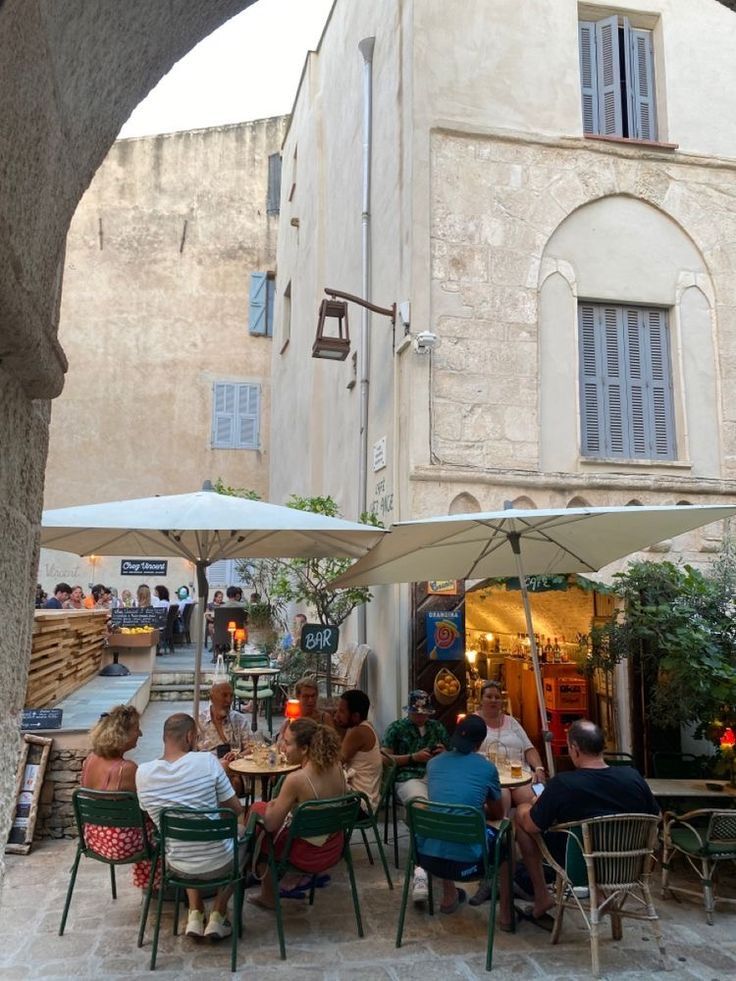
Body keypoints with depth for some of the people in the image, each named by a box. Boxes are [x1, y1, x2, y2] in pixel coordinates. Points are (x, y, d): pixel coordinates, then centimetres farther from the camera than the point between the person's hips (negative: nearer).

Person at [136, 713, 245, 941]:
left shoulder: (143, 772, -12)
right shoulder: (207, 761, -20)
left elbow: (150, 813, 6)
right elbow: (236, 809, -11)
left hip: (178, 867, 3)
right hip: (217, 864, -3)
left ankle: (195, 915, 24)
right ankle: (217, 917, 22)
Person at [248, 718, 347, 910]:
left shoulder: (296, 779, -28)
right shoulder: (336, 768, -9)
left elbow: (271, 824, -18)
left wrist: (271, 806, 4)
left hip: (307, 857, -6)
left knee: (257, 809, 15)